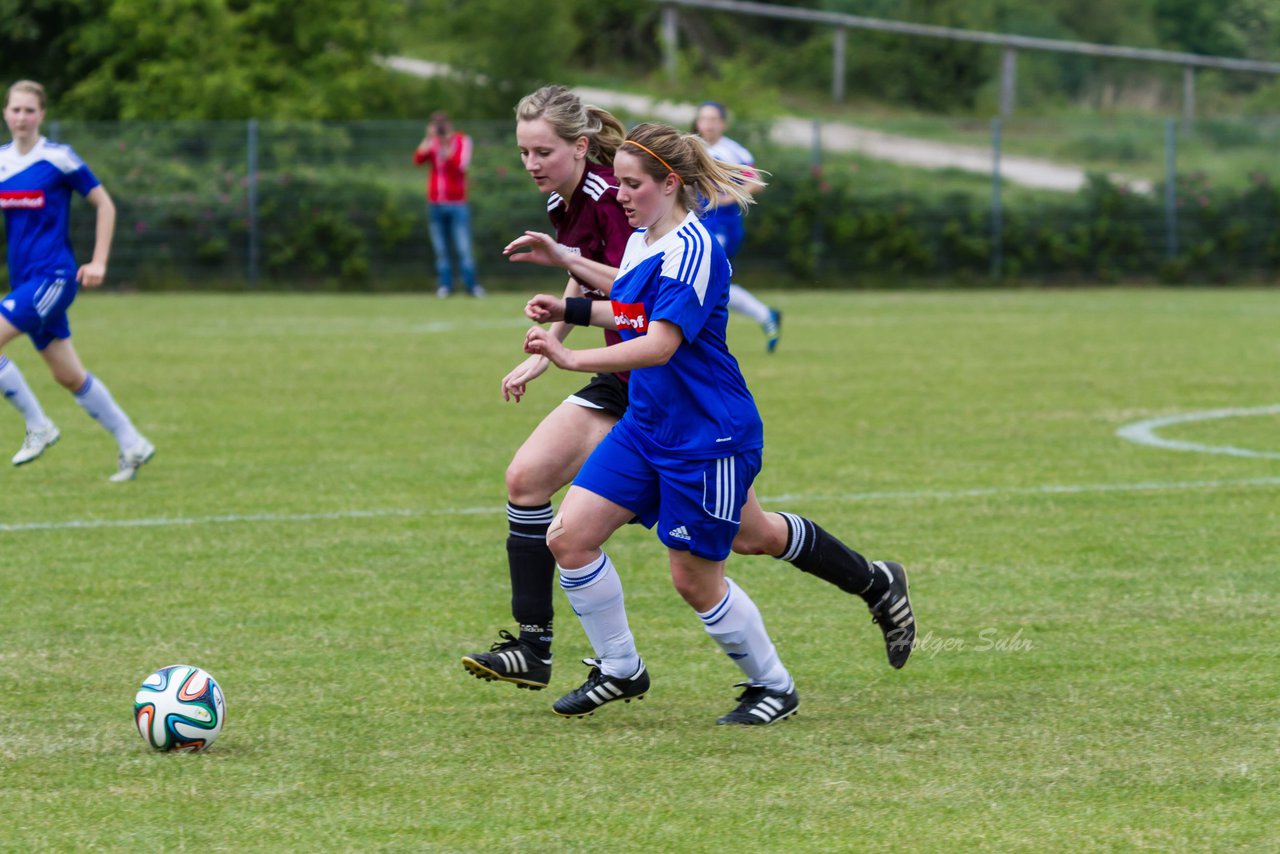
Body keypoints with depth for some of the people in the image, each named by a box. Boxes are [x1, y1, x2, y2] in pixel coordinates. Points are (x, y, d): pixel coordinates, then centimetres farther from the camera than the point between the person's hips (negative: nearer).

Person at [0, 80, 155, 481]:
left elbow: (105, 205, -2)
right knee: (69, 376, 11)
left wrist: (98, 262, -7)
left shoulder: (58, 158, -8)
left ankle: (38, 426, -4)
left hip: (53, 275, -7)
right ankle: (132, 445, 21)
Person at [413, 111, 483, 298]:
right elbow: (418, 160, -10)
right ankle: (445, 285, 6)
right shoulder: (431, 142, 8)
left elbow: (462, 164, -16)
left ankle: (471, 284, -3)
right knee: (441, 249, 2)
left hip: (457, 203, -3)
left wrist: (447, 151, -29)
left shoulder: (462, 141, 0)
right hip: (435, 204, 3)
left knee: (463, 248, -8)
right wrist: (428, 140, -21)